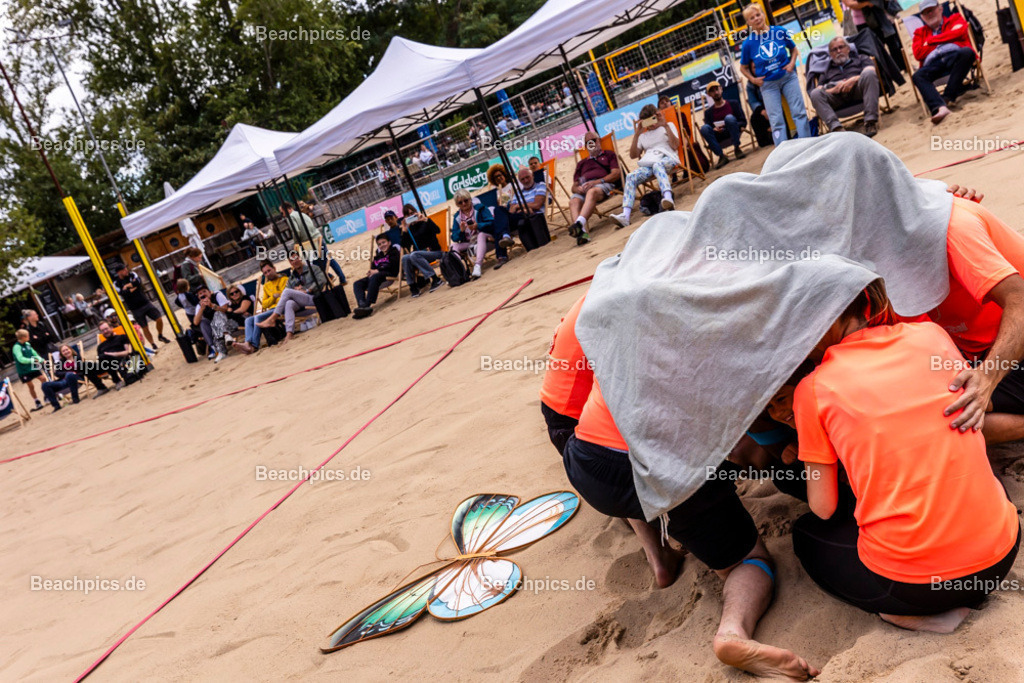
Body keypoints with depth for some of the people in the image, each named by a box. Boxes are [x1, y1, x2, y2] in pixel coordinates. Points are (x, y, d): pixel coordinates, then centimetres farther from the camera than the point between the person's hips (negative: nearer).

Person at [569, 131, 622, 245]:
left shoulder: (608, 154, 26)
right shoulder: (582, 163, 37)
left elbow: (616, 173, 7)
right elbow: (574, 186, 27)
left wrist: (597, 181, -9)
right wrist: (577, 188, -1)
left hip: (603, 185, -4)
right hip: (583, 188, 4)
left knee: (592, 192, -41)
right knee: (573, 201, -33)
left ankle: (579, 223, -64)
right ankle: (581, 232, -56)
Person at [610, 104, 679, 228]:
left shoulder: (668, 126, 24)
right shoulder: (643, 136, 33)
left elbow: (675, 145, 5)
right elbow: (633, 155, 19)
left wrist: (666, 126, -2)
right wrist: (636, 135, 10)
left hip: (667, 159, -3)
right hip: (648, 164, 3)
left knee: (657, 165, -42)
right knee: (630, 177, -28)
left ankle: (668, 199, -67)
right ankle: (625, 215, -45)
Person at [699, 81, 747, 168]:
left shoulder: (733, 104, 12)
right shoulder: (708, 112, 14)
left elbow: (743, 122, 5)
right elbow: (708, 129, 6)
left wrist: (732, 125, -15)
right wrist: (715, 129, -17)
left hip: (733, 133, -1)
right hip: (719, 136, 1)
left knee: (729, 118, -31)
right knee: (704, 128, -28)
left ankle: (737, 149, -19)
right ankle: (721, 156, -26)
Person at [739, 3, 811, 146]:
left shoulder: (780, 32, -5)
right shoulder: (748, 43, -8)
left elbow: (793, 49, 12)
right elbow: (743, 67, 6)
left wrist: (792, 63, -4)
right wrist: (753, 79, -6)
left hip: (788, 77, 1)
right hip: (768, 84, -1)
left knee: (799, 112, 0)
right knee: (777, 121, -1)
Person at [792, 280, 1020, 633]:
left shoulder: (813, 389, -6)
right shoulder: (931, 335, 3)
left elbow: (823, 509, 2)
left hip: (908, 582, -4)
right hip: (998, 558, 4)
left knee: (806, 533, 28)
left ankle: (912, 613, 5)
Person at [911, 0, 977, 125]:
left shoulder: (955, 18, 28)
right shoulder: (920, 32, 31)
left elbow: (959, 32, 3)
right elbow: (918, 54, 11)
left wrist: (932, 40, 9)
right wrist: (941, 41, 9)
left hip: (955, 55, -1)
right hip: (934, 63, 1)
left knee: (967, 52, -36)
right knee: (917, 76, -31)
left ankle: (947, 97, -37)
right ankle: (939, 107, -54)